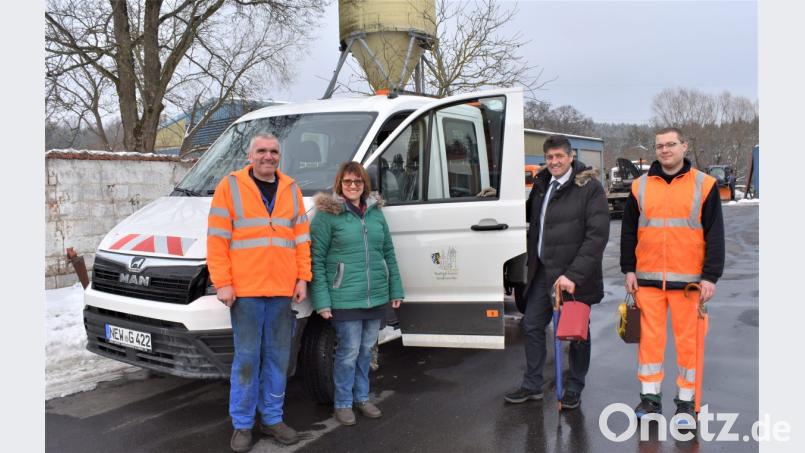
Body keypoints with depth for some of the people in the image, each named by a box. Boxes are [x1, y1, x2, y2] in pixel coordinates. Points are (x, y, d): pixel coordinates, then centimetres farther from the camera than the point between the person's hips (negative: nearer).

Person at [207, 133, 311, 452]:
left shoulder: (291, 190, 12)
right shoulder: (230, 187, 0)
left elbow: (302, 239, 13)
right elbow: (217, 239, -4)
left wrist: (302, 278, 5)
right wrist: (222, 282, -10)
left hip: (282, 291, 4)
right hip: (245, 290, -4)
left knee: (278, 358, 11)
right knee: (246, 359, 2)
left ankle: (272, 418, 25)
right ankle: (242, 425, 16)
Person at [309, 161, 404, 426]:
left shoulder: (376, 212, 10)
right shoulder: (327, 215, -6)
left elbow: (388, 252, 14)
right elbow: (316, 260, -8)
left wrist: (396, 290, 11)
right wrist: (321, 301, -13)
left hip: (376, 297, 5)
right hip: (344, 299, -5)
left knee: (366, 350, 15)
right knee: (349, 351, 0)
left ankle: (362, 397, 32)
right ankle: (343, 404, 19)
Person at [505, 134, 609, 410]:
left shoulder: (590, 187, -11)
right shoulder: (541, 184, 9)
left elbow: (597, 235, -17)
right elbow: (529, 215, 24)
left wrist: (574, 275, -23)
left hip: (574, 276, -6)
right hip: (543, 271, 6)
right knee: (532, 325, 11)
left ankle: (574, 390, 25)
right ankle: (532, 386, 25)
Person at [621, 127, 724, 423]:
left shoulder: (704, 185, 2)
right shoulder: (640, 186, 9)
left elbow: (715, 234, 1)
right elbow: (628, 231, 13)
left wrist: (710, 276, -6)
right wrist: (629, 269, 7)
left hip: (688, 278, -2)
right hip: (648, 278, 2)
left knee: (688, 339, 4)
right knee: (650, 337, 6)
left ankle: (686, 401, 18)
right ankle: (650, 397, 18)